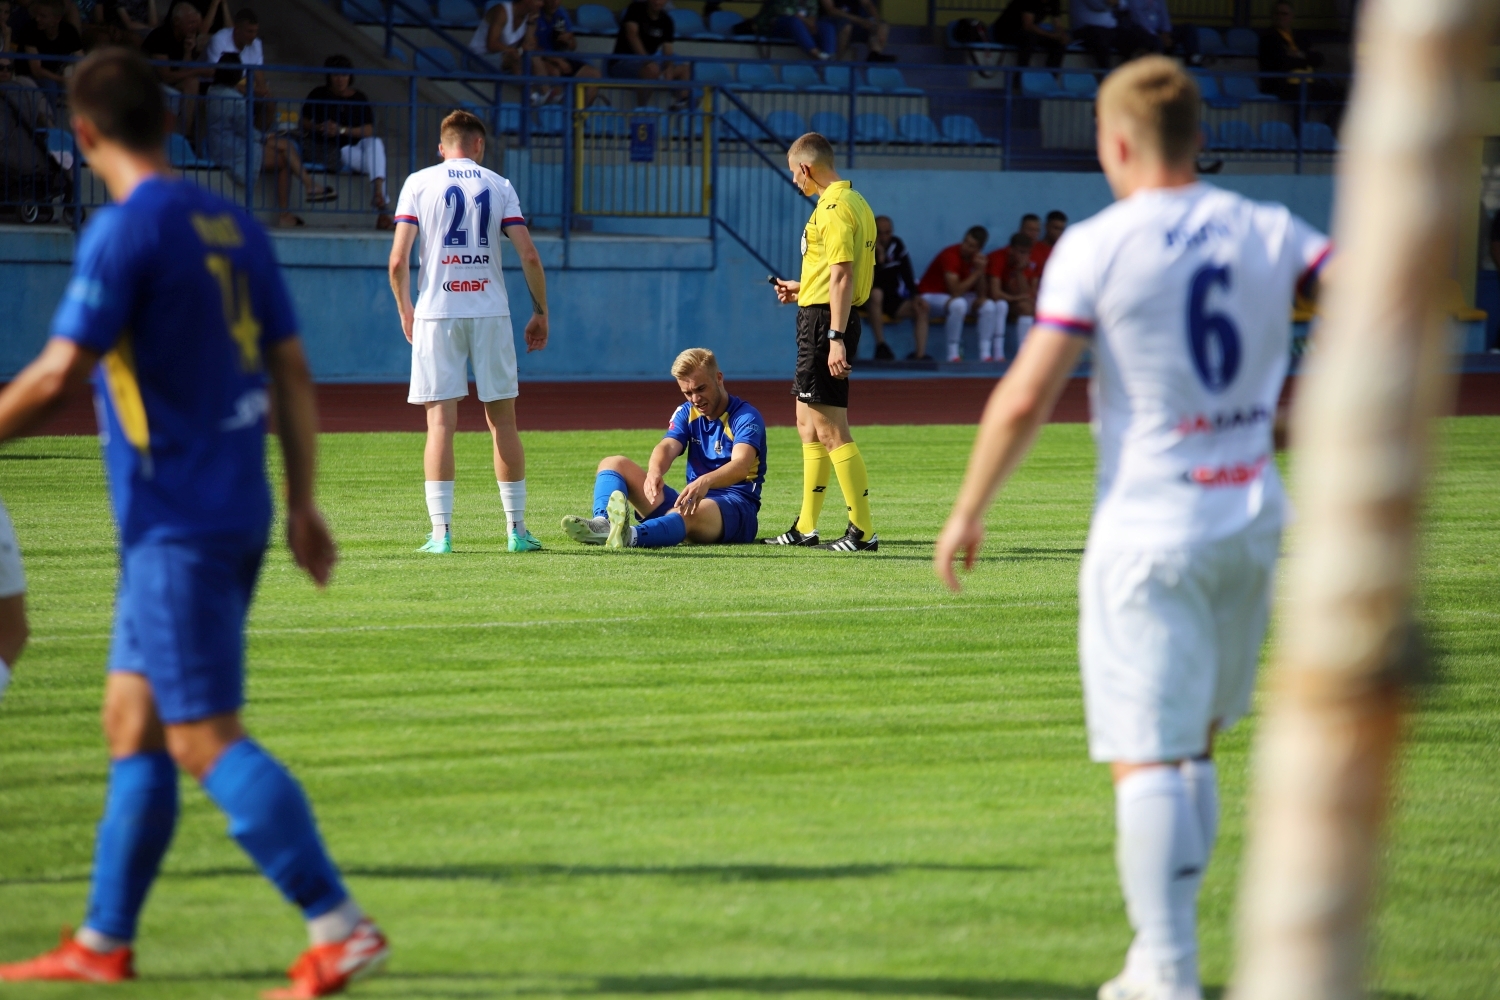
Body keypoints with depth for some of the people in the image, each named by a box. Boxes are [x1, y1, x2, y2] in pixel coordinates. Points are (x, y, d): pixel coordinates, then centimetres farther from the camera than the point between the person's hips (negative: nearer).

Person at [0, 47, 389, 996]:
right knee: (131, 724, 14)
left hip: (176, 523, -9)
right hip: (235, 516, 9)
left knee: (206, 740, -8)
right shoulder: (234, 224, 11)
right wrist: (304, 507, 16)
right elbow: (294, 374, 12)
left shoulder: (125, 231, -13)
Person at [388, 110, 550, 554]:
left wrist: (405, 310, 11)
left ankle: (441, 532, -7)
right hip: (490, 311, 1)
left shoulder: (418, 183, 4)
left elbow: (398, 259, -3)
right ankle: (516, 530, 10)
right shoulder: (499, 186, 7)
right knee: (502, 422, 8)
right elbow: (529, 256, 0)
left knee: (440, 422, -2)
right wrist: (540, 312, 10)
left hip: (437, 313, -1)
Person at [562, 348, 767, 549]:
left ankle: (632, 536, -73)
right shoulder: (686, 413, 12)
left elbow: (741, 466, -26)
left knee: (688, 513, -43)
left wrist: (705, 482, -48)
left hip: (737, 507, -7)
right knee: (613, 464, -3)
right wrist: (654, 471, -33)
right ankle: (603, 523, -36)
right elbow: (667, 446, -8)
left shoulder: (746, 417, -7)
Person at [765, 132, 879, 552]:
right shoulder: (853, 202, 16)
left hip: (824, 320, -11)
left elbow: (842, 277, -22)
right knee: (808, 424, 18)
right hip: (822, 319, 11)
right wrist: (803, 289, 30)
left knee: (830, 429, -10)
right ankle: (805, 527, 26)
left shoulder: (835, 209, -15)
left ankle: (863, 530, -10)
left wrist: (836, 339, -25)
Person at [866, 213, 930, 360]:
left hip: (892, 299, 5)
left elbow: (906, 274, 5)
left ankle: (919, 353, -25)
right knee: (876, 293, -37)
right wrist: (879, 257, -35)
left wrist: (914, 295, -10)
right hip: (870, 300, -5)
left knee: (922, 306, -16)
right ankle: (880, 345, -33)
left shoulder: (897, 245, 1)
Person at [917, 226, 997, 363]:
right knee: (958, 304, -38)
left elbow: (979, 292, -4)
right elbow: (956, 292, -32)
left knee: (989, 305, -13)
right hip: (930, 296, -7)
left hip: (953, 297, 7)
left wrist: (981, 272, -20)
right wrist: (977, 272, -27)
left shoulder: (978, 258, -3)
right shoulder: (950, 255, -25)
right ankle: (953, 353, -29)